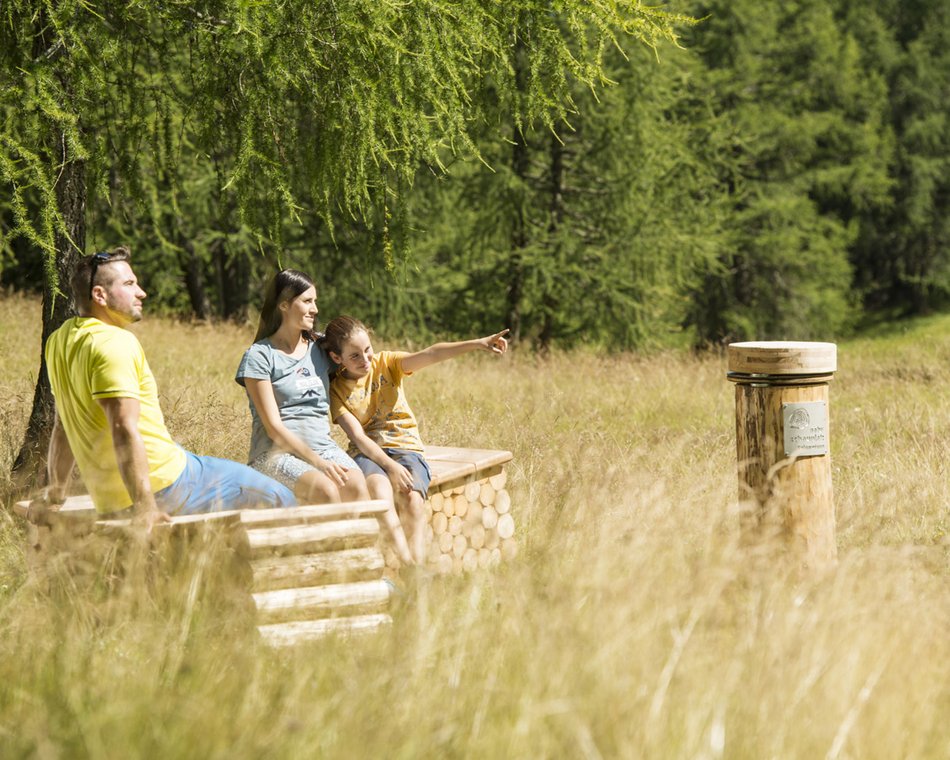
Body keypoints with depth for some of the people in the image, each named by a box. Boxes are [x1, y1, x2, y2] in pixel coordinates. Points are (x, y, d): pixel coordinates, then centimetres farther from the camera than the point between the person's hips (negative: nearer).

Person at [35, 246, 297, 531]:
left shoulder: (60, 341, 11)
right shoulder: (115, 343, -18)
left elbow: (62, 426, 20)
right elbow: (124, 429, -27)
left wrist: (55, 494, 26)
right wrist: (145, 506, -30)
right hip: (161, 482, -10)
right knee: (279, 499, 1)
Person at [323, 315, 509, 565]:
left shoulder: (386, 362, 6)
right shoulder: (337, 389, 3)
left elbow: (430, 354, -10)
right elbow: (358, 437, -8)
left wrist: (477, 344, -27)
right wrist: (391, 467, -24)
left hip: (406, 448, 2)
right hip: (368, 453, -2)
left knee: (413, 501, -30)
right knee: (380, 492, -36)